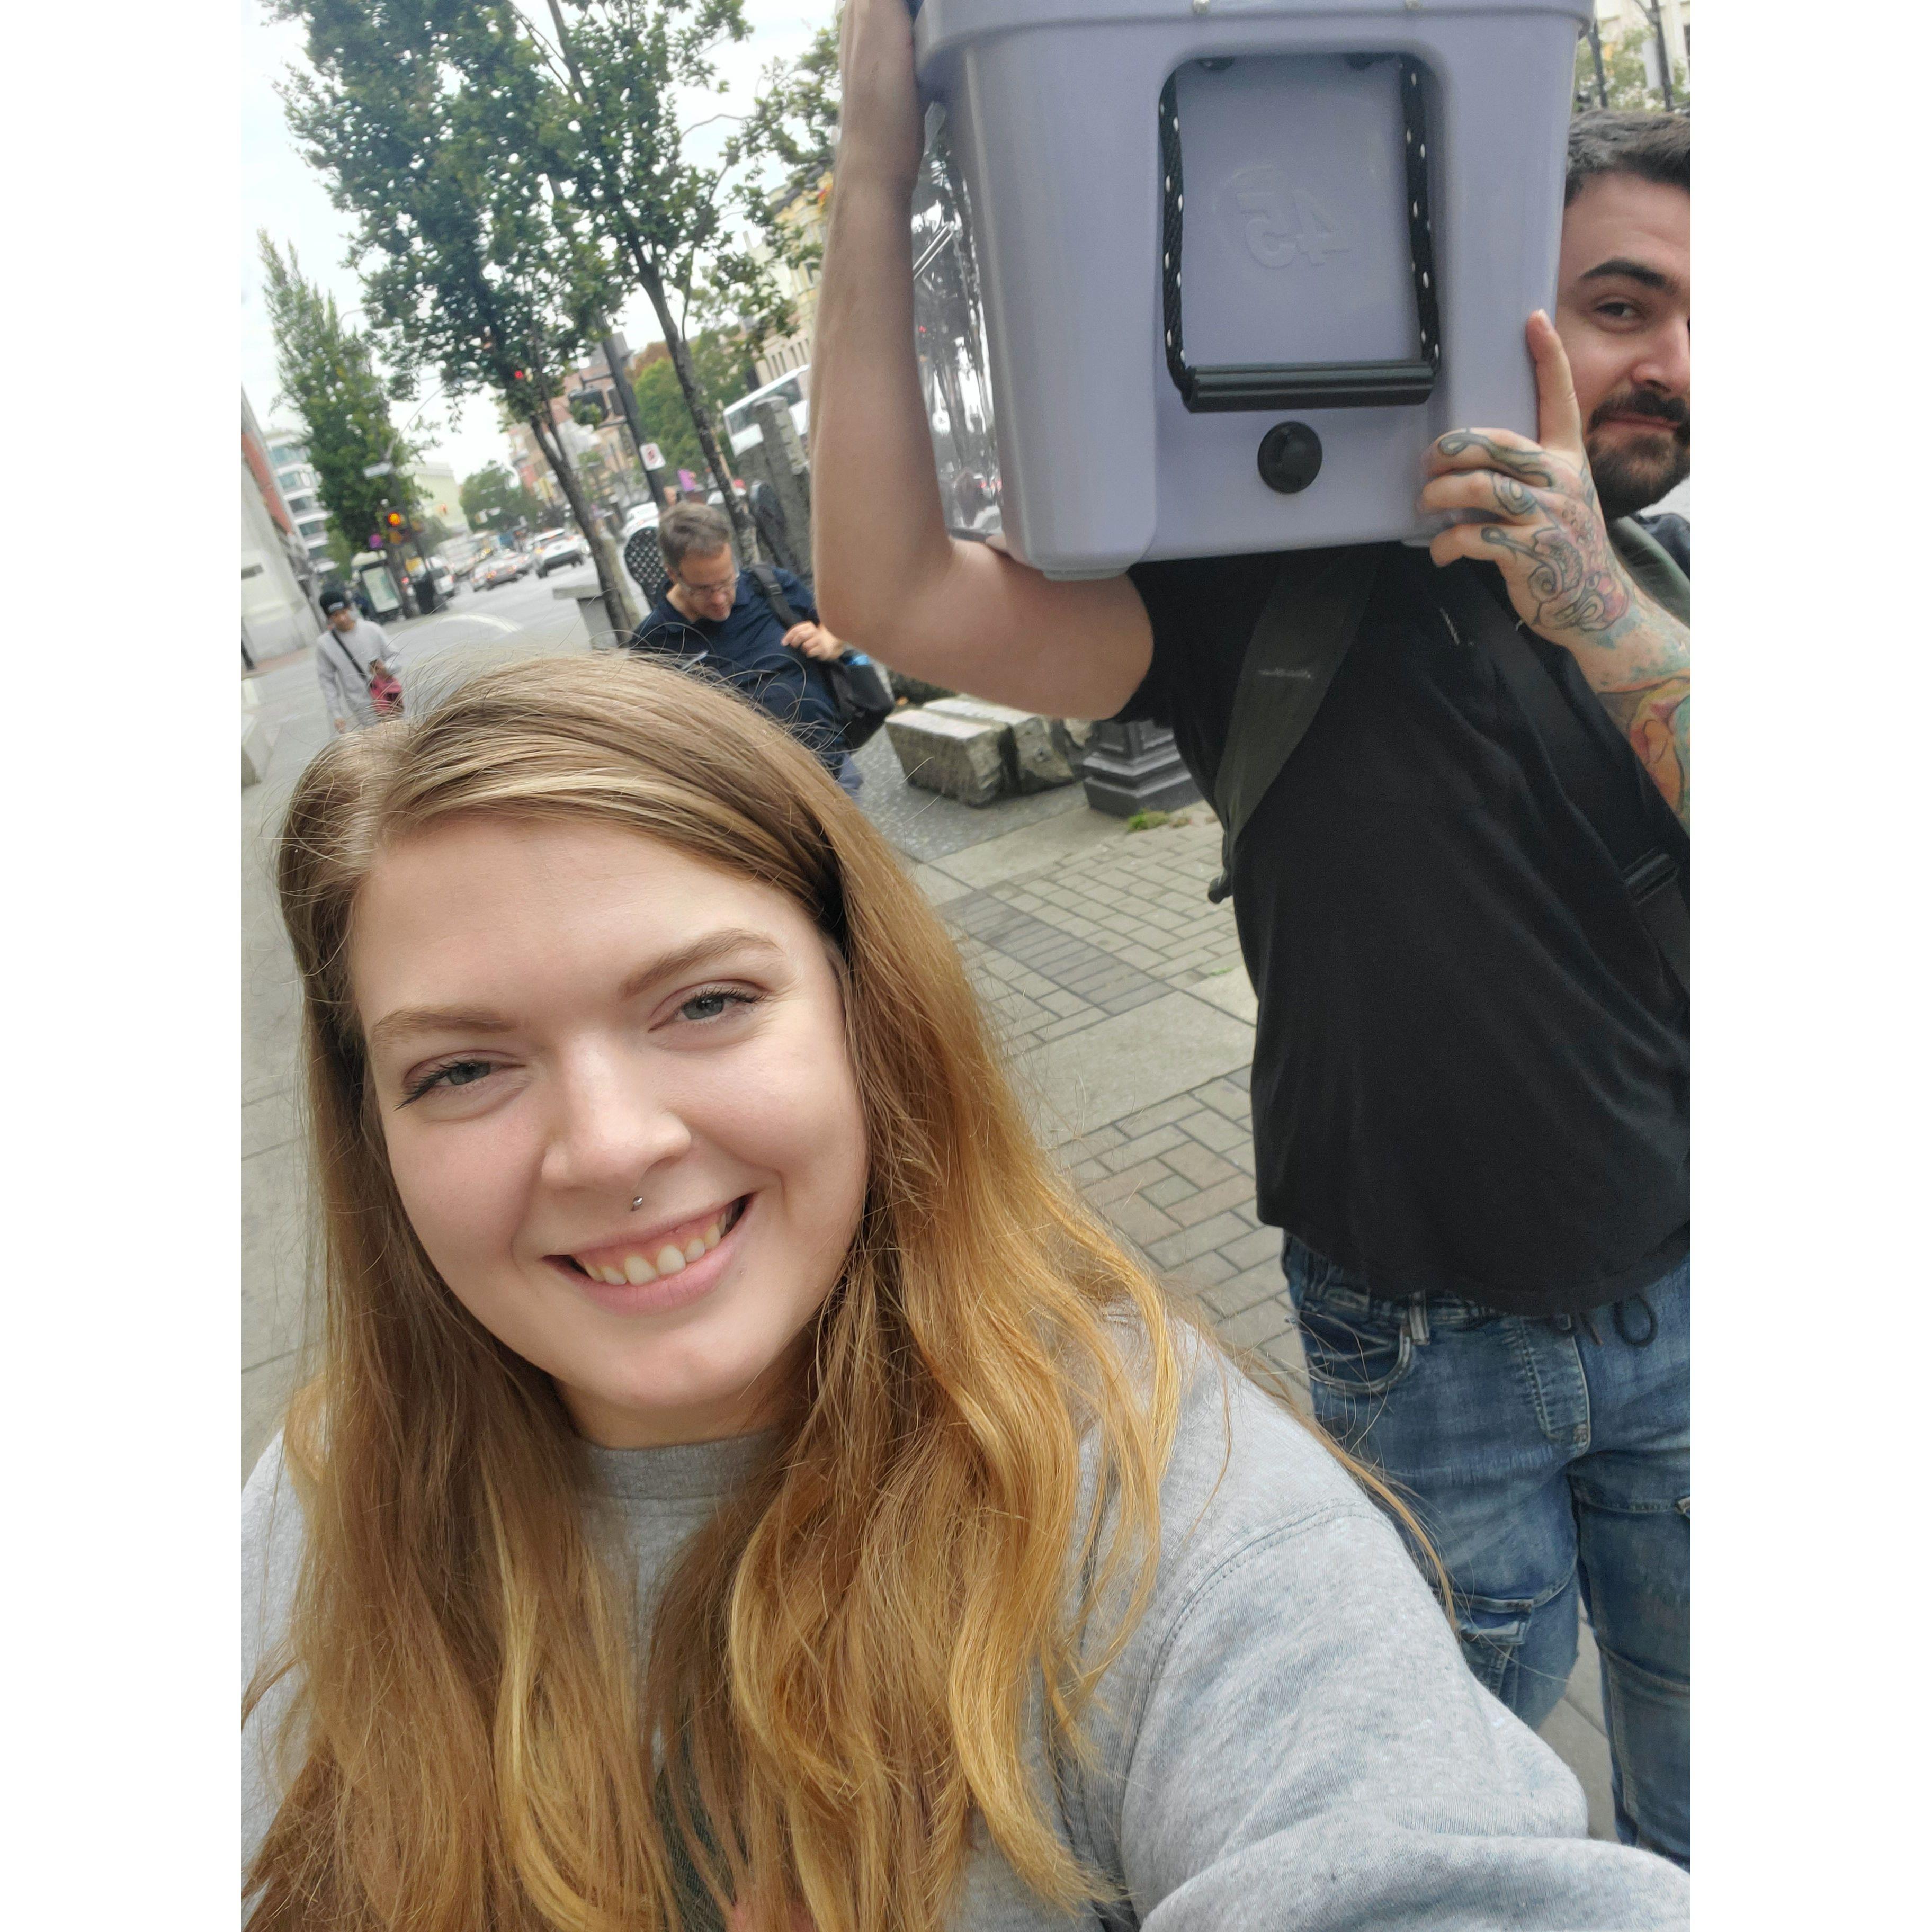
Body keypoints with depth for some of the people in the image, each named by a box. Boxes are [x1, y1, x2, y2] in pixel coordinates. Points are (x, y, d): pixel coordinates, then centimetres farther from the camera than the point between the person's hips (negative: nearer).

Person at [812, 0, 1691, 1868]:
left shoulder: (1654, 605, -2)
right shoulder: (1279, 593, -16)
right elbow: (896, 595, -26)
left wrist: (1599, 612, -31)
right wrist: (877, 157, -28)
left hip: (1677, 1303, 4)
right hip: (1428, 1344, -3)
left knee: (1690, 1757, 27)